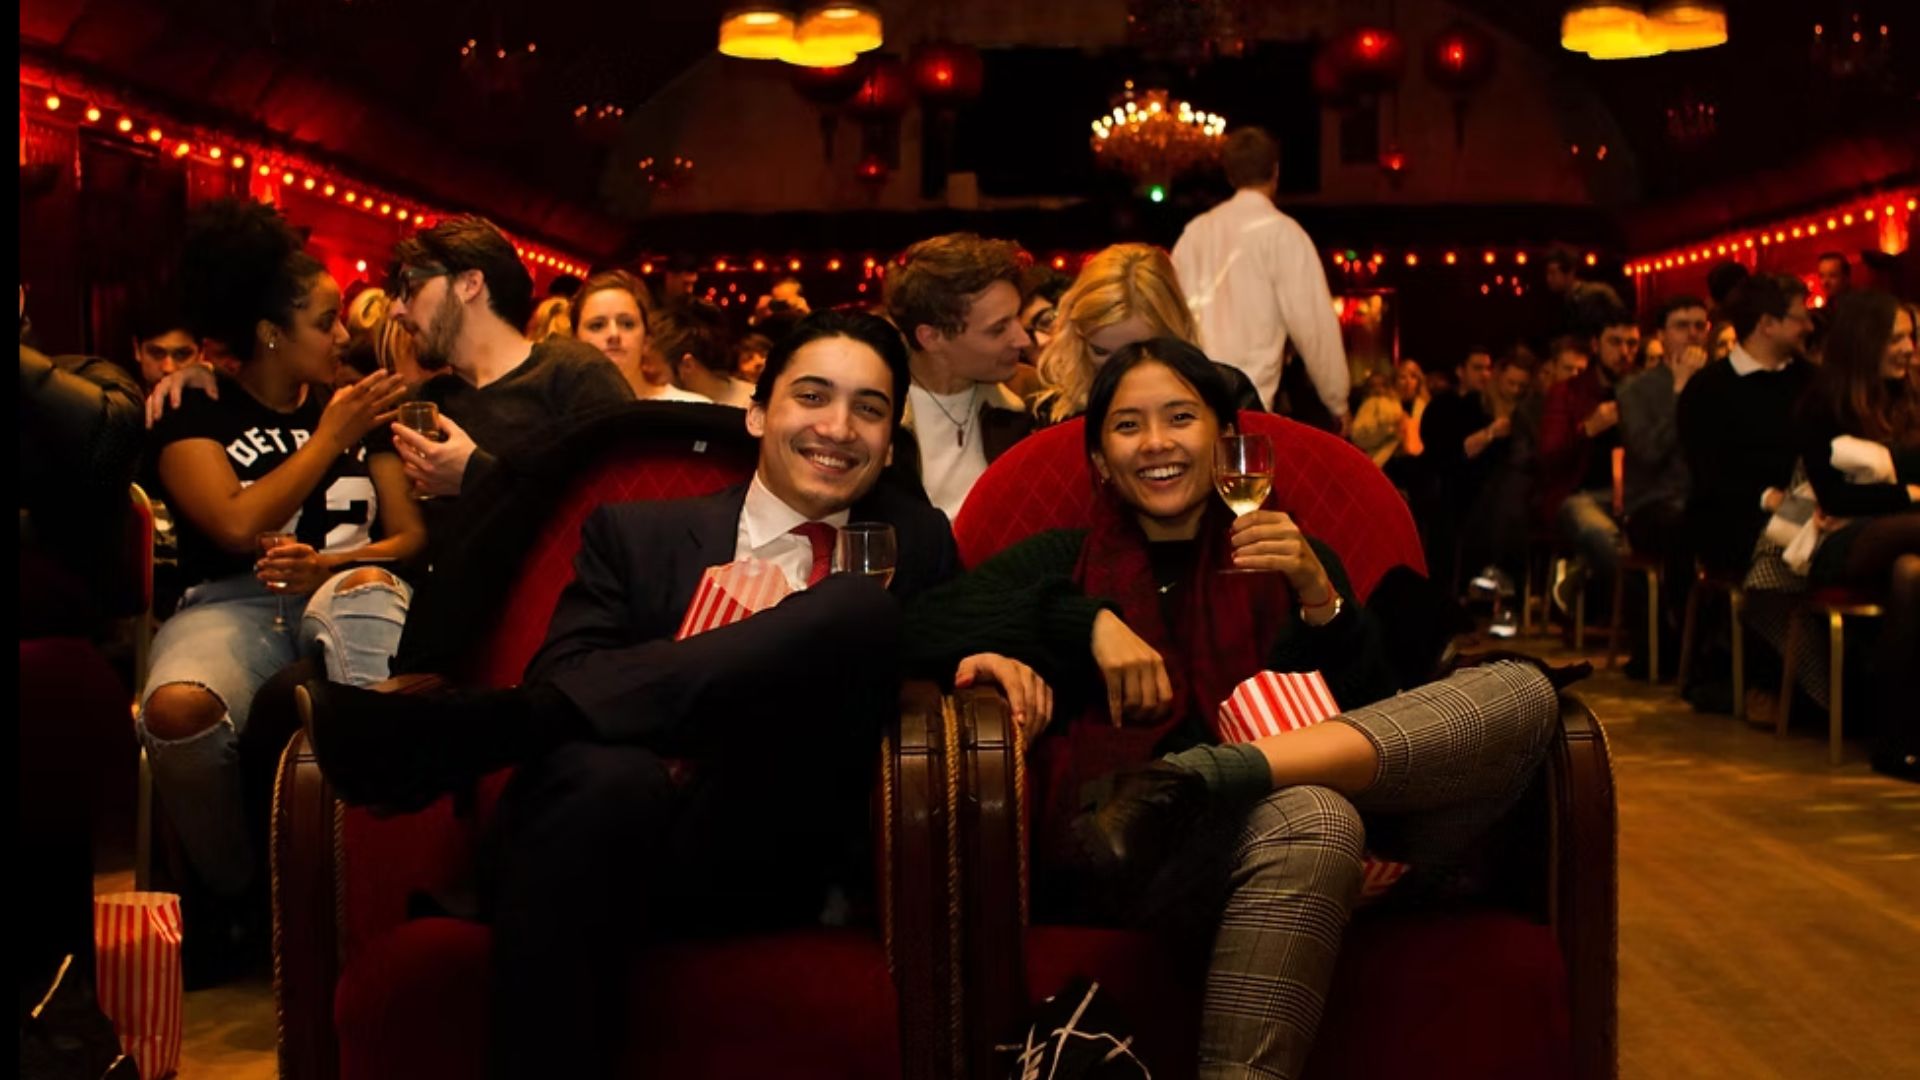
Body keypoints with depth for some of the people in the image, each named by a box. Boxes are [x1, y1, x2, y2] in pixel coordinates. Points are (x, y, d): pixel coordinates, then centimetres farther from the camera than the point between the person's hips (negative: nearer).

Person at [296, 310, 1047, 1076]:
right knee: (609, 776, -40)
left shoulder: (915, 545, 20)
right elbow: (563, 677, 5)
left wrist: (983, 662, -3)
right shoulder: (635, 534, 17)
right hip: (628, 835, -1)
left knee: (862, 607, -24)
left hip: (773, 861, 1)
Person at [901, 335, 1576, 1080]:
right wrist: (1090, 621, -6)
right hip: (1127, 857, -4)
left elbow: (1373, 717, 12)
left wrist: (1318, 596, -4)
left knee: (1523, 691, -19)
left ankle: (1186, 782, -33)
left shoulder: (1290, 557, 23)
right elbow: (926, 623, 3)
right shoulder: (1068, 561, 20)